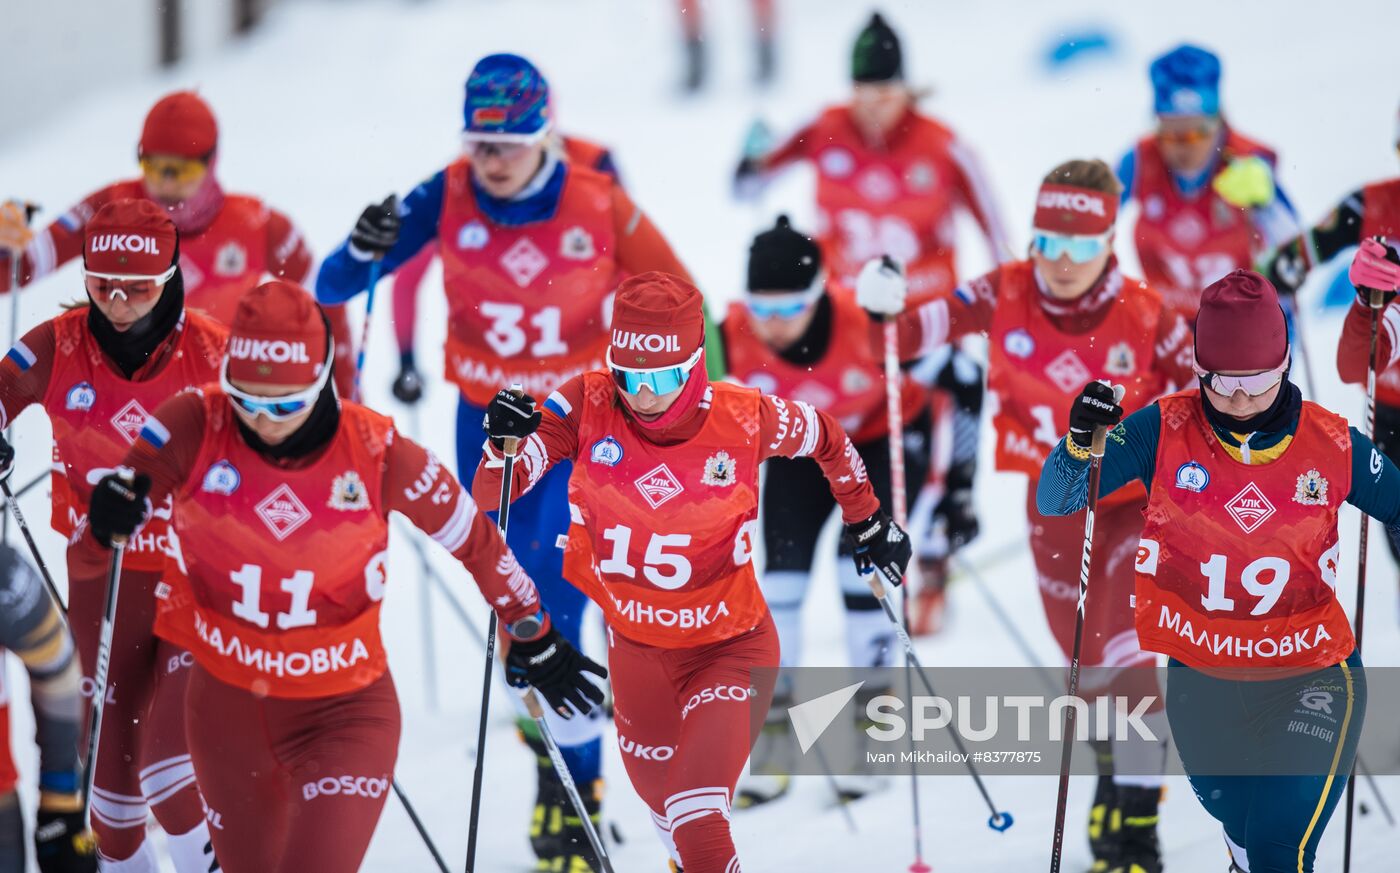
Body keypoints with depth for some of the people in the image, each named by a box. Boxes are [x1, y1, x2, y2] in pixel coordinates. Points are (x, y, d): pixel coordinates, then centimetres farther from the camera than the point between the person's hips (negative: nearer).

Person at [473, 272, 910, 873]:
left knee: (697, 819, -21)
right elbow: (490, 494, -20)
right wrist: (504, 442, -40)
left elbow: (825, 438, 0)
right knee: (658, 797, 24)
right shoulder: (587, 406, -19)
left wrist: (868, 521, 13)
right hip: (633, 642, 3)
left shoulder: (744, 419, -22)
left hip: (728, 649, -3)